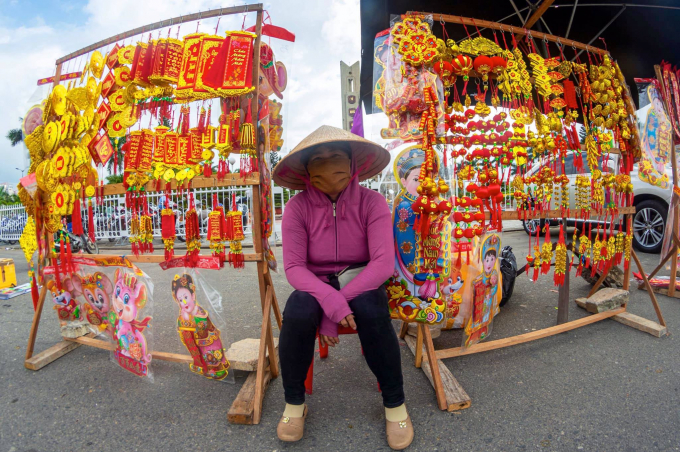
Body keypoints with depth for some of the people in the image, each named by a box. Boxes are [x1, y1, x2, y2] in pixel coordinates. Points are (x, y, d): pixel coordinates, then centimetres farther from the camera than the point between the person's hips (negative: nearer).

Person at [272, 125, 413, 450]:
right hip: (316, 286, 1)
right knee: (297, 314, -32)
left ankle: (395, 404, -8)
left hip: (361, 284, 0)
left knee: (371, 310, -33)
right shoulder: (298, 207, -9)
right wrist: (329, 300, -31)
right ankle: (294, 403, -3)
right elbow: (293, 267, -14)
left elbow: (384, 263, -18)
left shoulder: (371, 202, -10)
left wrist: (342, 299, -27)